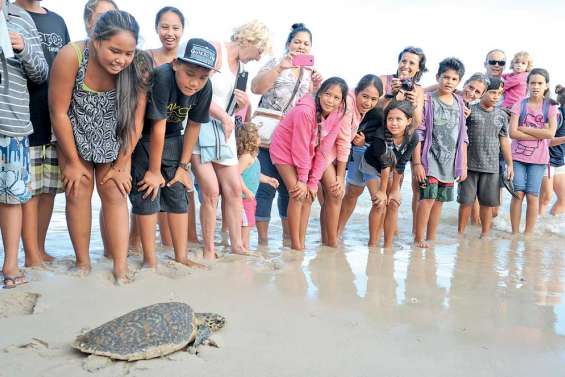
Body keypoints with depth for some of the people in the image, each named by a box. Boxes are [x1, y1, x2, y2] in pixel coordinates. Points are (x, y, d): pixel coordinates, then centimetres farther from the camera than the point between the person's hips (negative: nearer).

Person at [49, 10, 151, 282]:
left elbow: (136, 120, -16)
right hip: (74, 136, -1)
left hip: (113, 141, 1)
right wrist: (73, 162, -12)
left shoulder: (139, 67, -25)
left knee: (115, 193, -4)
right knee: (79, 190, -4)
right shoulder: (71, 56, -29)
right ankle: (83, 262, 9)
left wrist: (120, 166, -10)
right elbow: (58, 113, -20)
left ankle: (121, 268, -2)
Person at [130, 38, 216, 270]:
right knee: (148, 194, -9)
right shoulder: (162, 77, -34)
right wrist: (154, 171, -21)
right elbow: (158, 127, -28)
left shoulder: (205, 87, -18)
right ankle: (150, 259, 1)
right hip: (142, 137, -4)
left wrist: (183, 166, -2)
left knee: (178, 194, 3)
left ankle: (181, 257, 12)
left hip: (171, 138, 5)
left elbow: (193, 126, -6)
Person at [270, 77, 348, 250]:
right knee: (298, 194, -15)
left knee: (308, 195, 2)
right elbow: (300, 147, -24)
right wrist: (303, 178, -18)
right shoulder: (305, 111, -30)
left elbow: (323, 151, -11)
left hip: (305, 156, 7)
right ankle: (295, 245, -7)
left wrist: (313, 182, -12)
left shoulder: (337, 116, -11)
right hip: (285, 150, -6)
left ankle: (301, 243, 11)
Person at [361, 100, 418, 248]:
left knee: (394, 204, -3)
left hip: (394, 169, 3)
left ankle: (388, 246, 8)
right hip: (372, 165, -3)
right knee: (380, 203, -13)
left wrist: (394, 190, -14)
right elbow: (385, 164, -29)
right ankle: (372, 244, 1)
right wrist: (382, 190, -22)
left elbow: (400, 165, -19)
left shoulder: (413, 137, -26)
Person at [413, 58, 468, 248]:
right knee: (428, 198, -12)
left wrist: (463, 164, 10)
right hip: (430, 158, -5)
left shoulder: (459, 103, 9)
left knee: (439, 201, 9)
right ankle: (419, 239, -1)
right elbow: (418, 134, -8)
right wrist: (417, 162, -12)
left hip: (450, 161, 5)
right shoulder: (427, 100, -5)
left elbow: (462, 136, 12)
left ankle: (431, 239, 19)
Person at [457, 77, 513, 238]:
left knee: (487, 202, 6)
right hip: (469, 164, -3)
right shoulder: (470, 110, -2)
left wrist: (510, 164, 13)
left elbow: (504, 140, 14)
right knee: (466, 200, 3)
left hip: (491, 166, 3)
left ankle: (485, 234, 20)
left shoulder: (502, 115, 9)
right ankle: (460, 233, 16)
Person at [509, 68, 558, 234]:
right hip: (518, 156, 0)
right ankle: (515, 233, 6)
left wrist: (523, 128, -10)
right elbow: (512, 132, -8)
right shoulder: (519, 105, 1)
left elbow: (550, 133, -10)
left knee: (532, 196, -1)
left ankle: (528, 234, 8)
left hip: (538, 159, 0)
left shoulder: (550, 107, 3)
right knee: (518, 194, -3)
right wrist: (539, 134, -10)